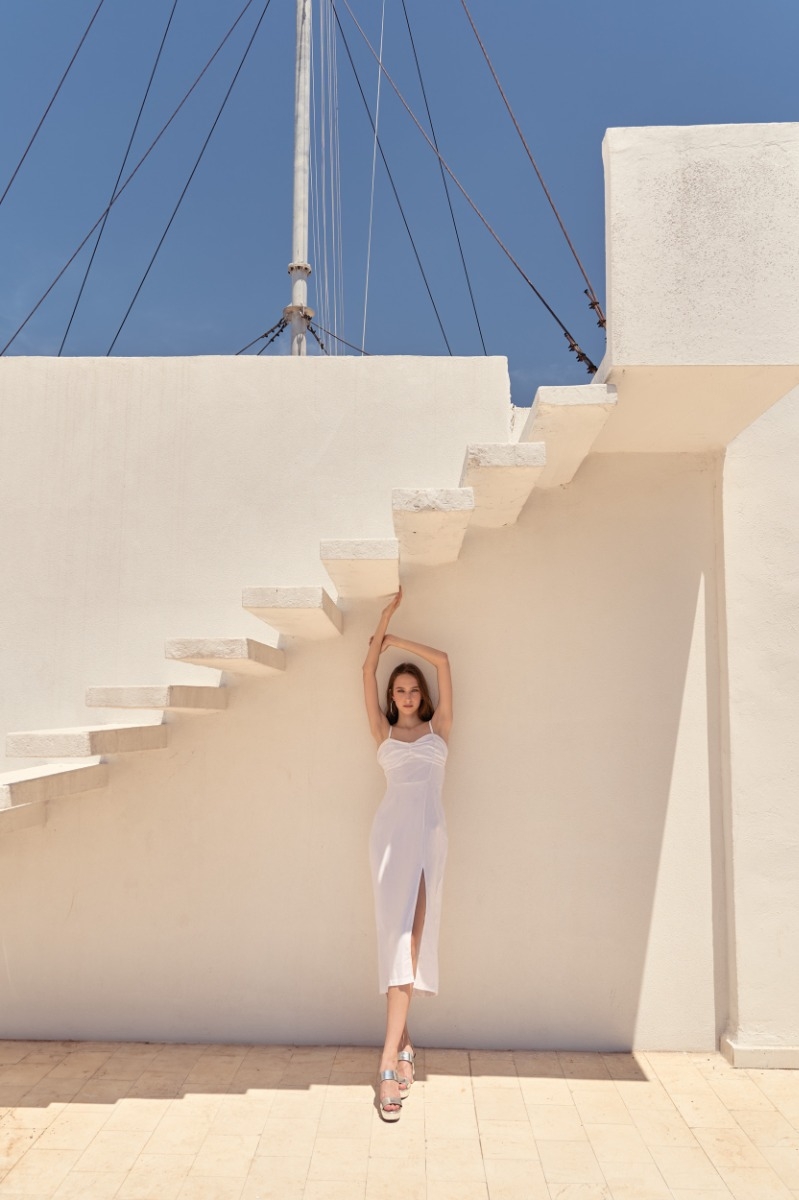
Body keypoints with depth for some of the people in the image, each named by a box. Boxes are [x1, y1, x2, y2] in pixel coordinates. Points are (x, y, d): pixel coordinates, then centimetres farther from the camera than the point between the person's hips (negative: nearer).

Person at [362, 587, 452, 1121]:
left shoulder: (439, 726, 14)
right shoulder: (384, 732, 17)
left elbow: (443, 660, 8)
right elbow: (368, 670, 10)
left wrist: (399, 639, 15)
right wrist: (385, 618, 13)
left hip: (428, 829, -1)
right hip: (390, 827, 1)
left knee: (410, 932, -10)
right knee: (398, 931, -3)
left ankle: (390, 1057, -11)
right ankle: (403, 1042, 8)